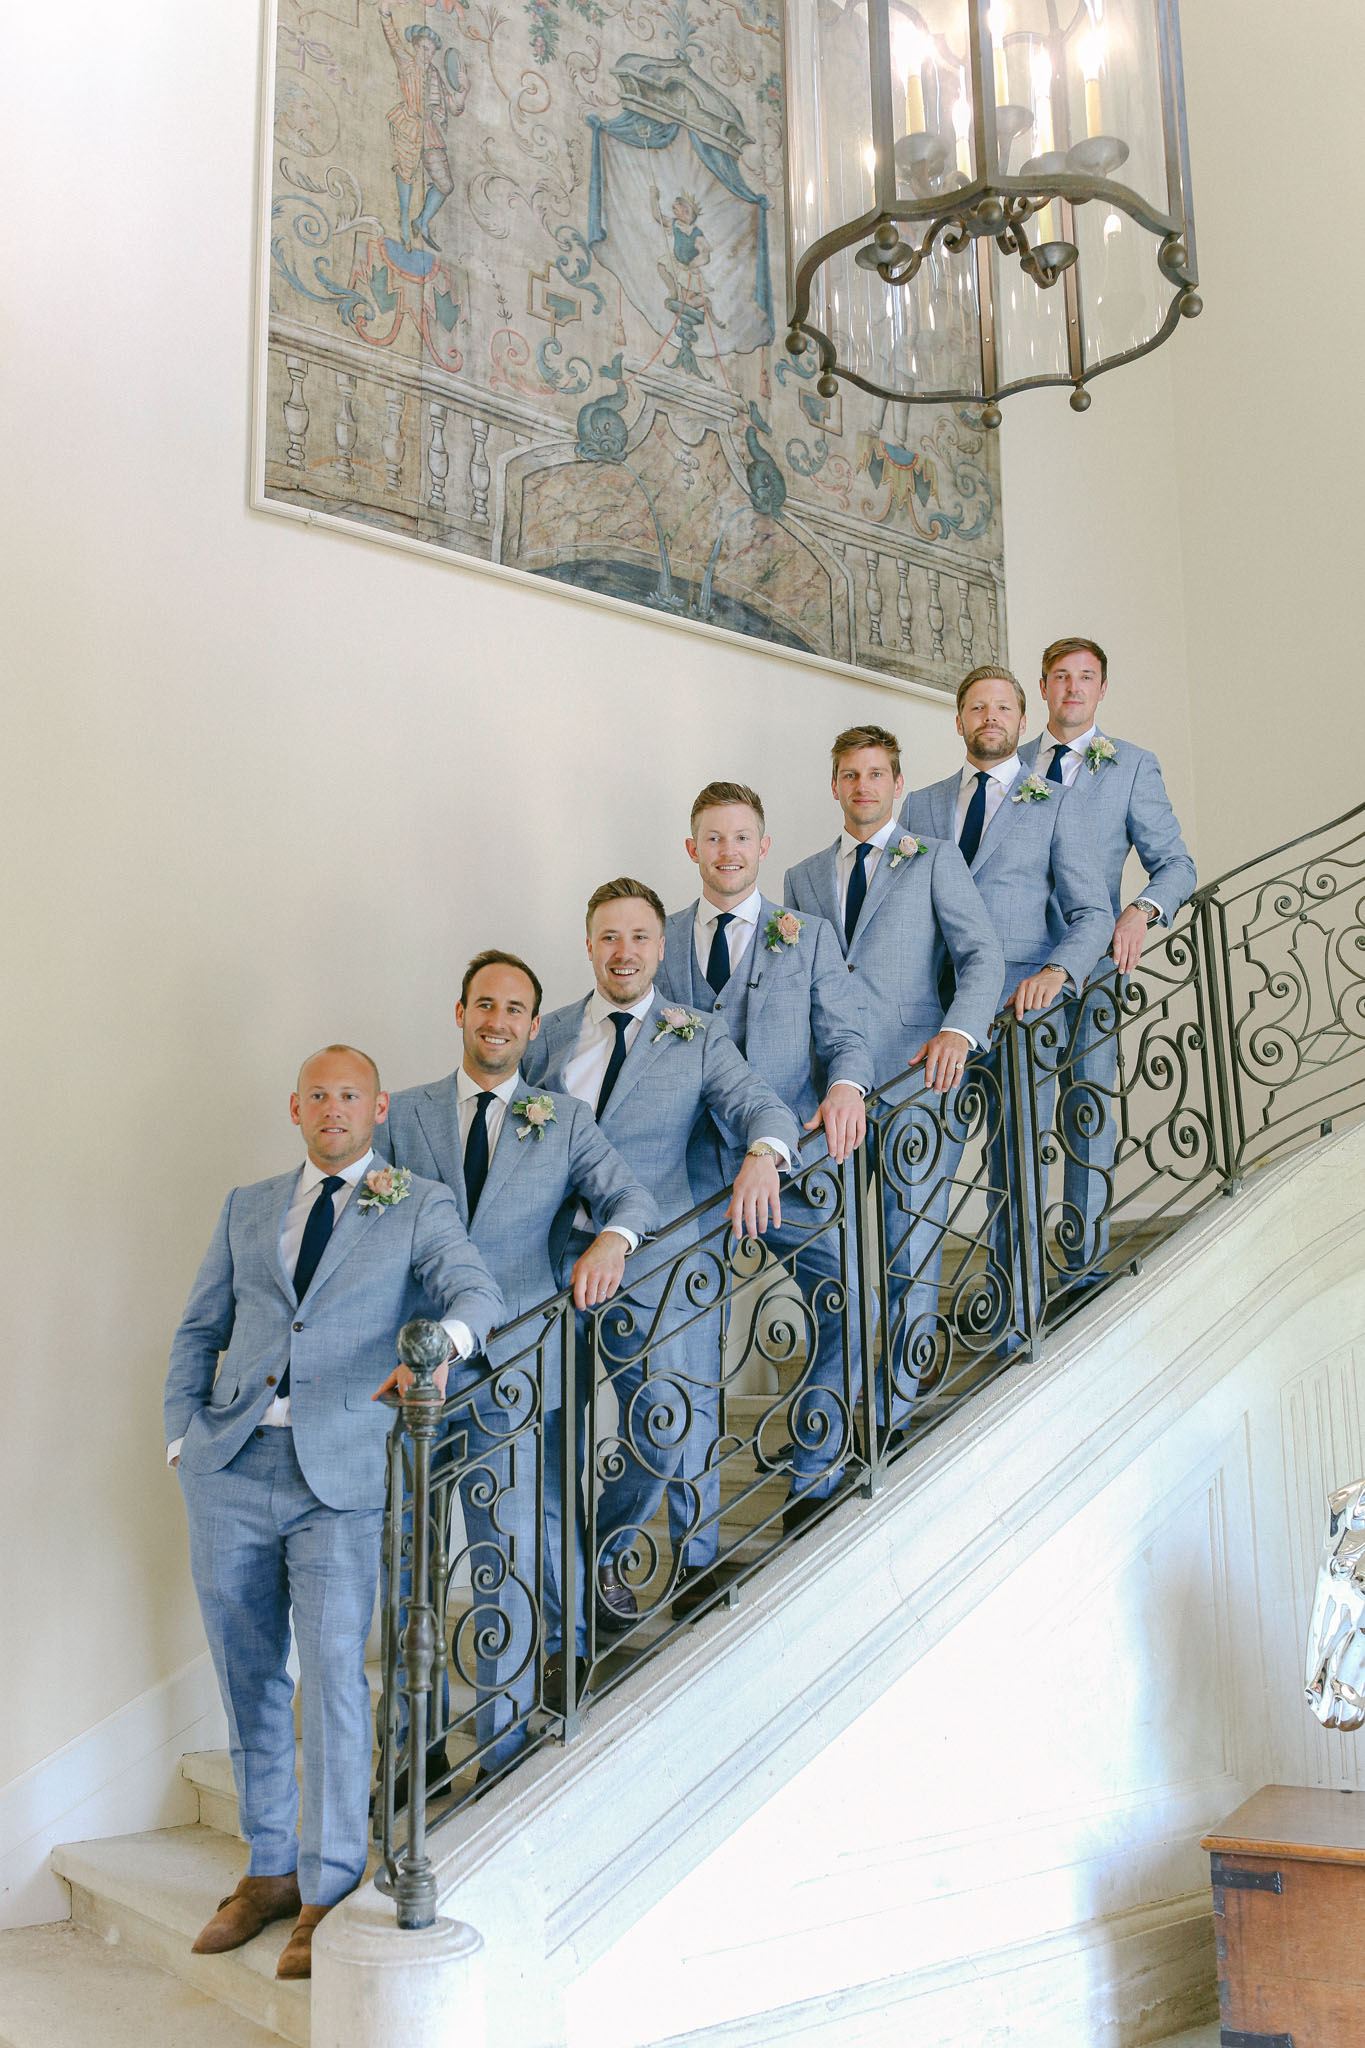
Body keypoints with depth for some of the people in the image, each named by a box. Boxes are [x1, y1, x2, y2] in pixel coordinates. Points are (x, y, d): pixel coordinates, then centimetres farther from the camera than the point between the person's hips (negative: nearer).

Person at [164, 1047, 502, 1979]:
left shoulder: (419, 1205, 6)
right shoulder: (247, 1208, 17)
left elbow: (478, 1288, -10)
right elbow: (199, 1330, 19)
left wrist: (444, 1340, -33)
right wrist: (183, 1432, 5)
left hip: (341, 1476, -4)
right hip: (231, 1467, 4)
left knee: (333, 1673, -8)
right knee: (251, 1680, 12)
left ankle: (329, 1893, 5)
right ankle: (269, 1870, 27)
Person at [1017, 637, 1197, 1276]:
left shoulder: (1133, 766, 6)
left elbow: (1176, 864, 2)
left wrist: (1141, 911, -20)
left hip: (1089, 959, -2)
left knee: (1088, 1112, -1)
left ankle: (1085, 1263, 6)